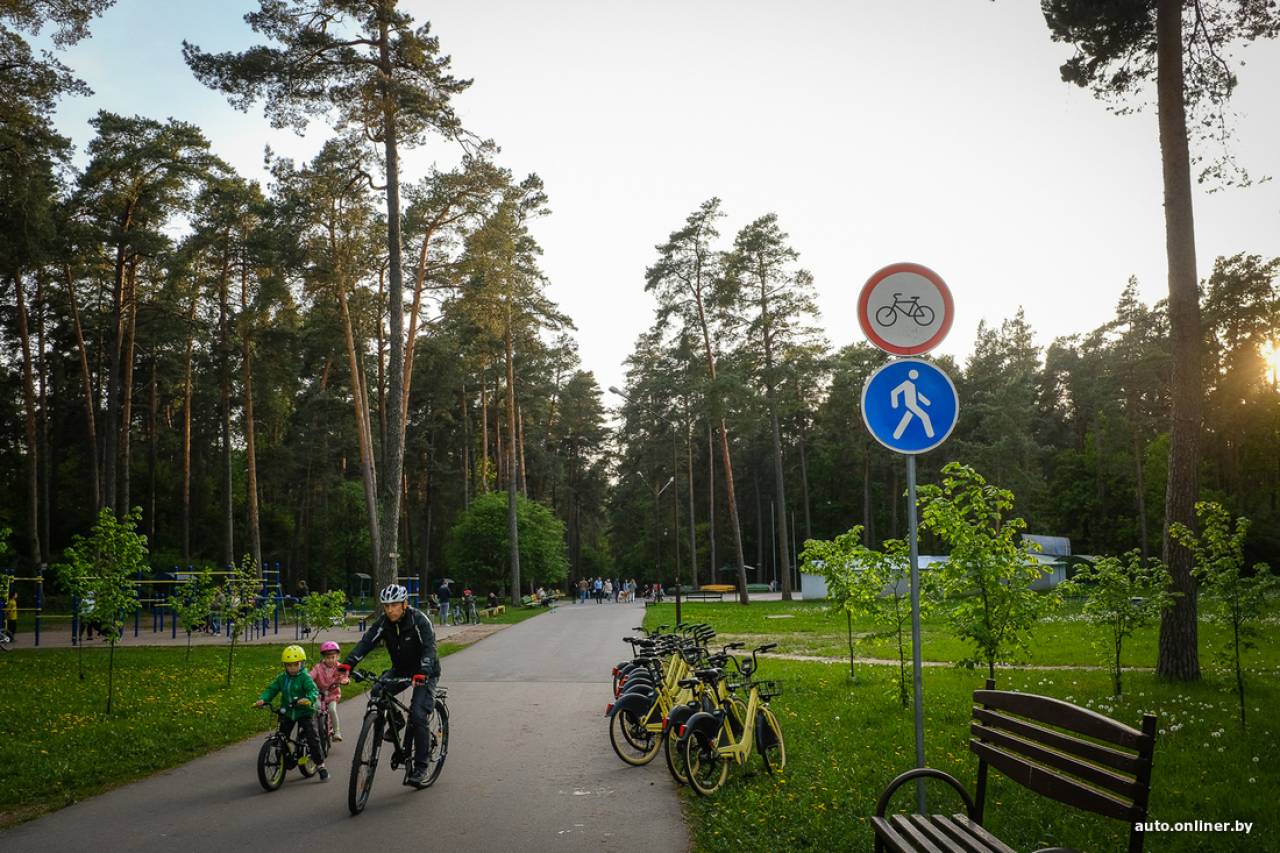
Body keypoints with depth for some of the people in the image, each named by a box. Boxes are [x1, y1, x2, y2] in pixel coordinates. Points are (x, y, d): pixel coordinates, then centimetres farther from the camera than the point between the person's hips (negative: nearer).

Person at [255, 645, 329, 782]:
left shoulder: (305, 677, -11)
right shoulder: (281, 678, 4)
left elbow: (313, 690, -22)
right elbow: (271, 689, 1)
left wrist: (309, 699, -43)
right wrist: (262, 699, -18)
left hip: (304, 711, -4)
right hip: (287, 713, 4)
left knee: (312, 738, -8)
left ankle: (320, 765, 3)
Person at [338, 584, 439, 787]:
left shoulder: (419, 620, -23)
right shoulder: (383, 622, -10)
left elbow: (429, 647, -33)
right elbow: (366, 642, -20)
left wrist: (423, 673, -50)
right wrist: (348, 663, -36)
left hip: (425, 672, -5)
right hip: (401, 669, 5)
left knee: (418, 715, -17)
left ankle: (420, 767, -7)